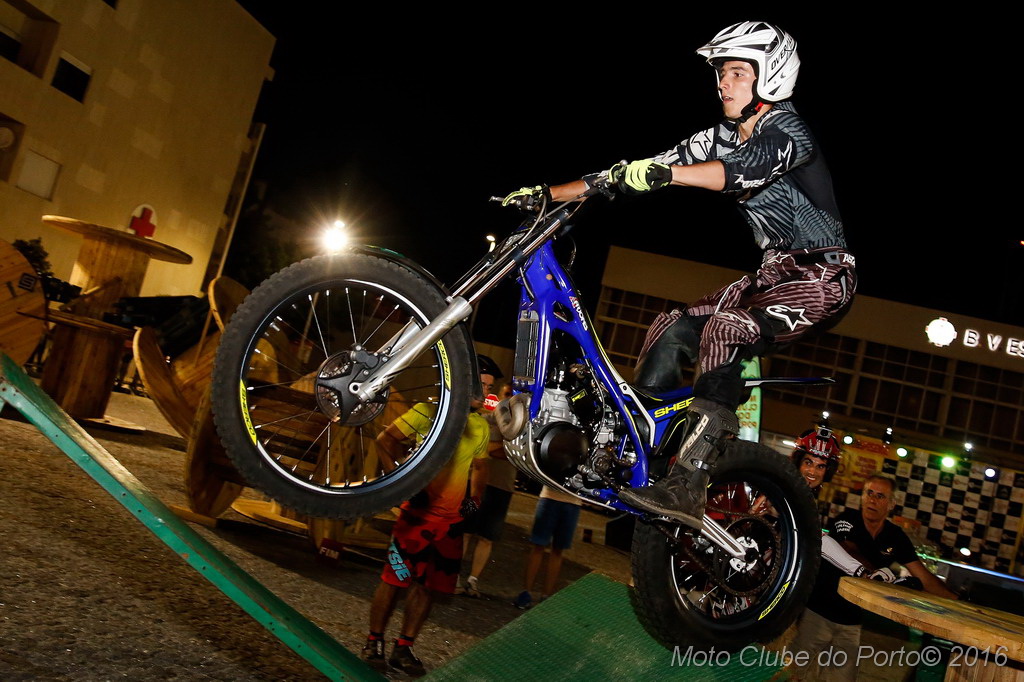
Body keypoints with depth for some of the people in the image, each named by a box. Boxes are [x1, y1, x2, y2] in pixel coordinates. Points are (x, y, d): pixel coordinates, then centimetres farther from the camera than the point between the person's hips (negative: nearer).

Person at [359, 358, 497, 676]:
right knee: (395, 578, -1)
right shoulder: (429, 411, -8)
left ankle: (404, 648, 22)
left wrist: (475, 498, 6)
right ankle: (374, 643, 17)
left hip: (453, 519, 5)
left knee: (430, 585, 8)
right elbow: (385, 440, -8)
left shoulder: (481, 427, 9)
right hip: (419, 511, -5)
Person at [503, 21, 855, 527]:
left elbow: (750, 167, -35)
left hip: (823, 272, -8)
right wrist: (549, 193, -4)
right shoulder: (722, 138, 10)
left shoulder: (785, 126, -12)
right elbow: (646, 170, 3)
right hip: (777, 269, 8)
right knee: (671, 331, -5)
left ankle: (687, 486, -36)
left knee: (728, 330, -33)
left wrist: (665, 174, -50)